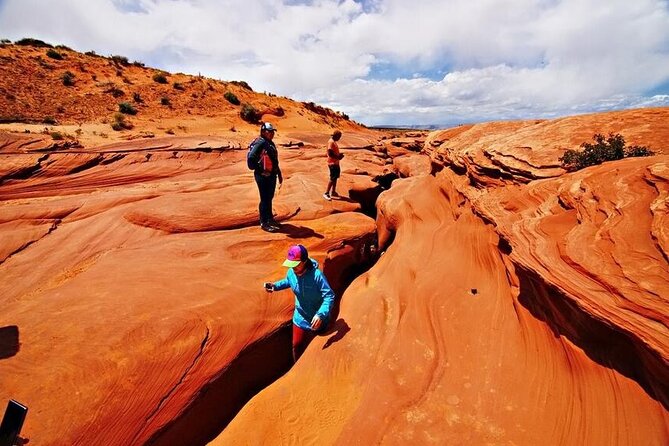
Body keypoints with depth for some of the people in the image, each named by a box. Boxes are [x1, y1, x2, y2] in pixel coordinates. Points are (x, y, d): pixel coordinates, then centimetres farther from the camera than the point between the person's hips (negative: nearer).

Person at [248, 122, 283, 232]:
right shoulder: (260, 143, -15)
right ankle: (264, 223, 8)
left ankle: (270, 218, 32)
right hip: (263, 176, -9)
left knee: (269, 198, 18)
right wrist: (261, 171, -19)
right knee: (265, 199, -2)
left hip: (272, 175, 9)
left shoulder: (270, 143, 14)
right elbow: (251, 158, -25)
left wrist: (279, 173, 21)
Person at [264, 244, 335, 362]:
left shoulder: (316, 275, -33)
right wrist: (275, 286, -7)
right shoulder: (291, 272, -15)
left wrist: (320, 314, -45)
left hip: (316, 320, -5)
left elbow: (329, 296, -33)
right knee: (297, 345, 20)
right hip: (300, 319, 5)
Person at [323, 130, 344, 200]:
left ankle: (333, 192, 25)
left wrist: (339, 155, 7)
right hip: (332, 163, -10)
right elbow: (330, 153, -24)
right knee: (332, 178, -10)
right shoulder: (331, 142, -17)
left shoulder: (334, 142, 15)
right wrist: (338, 157, -17)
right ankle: (326, 193, -7)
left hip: (336, 163, 10)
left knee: (335, 177, 15)